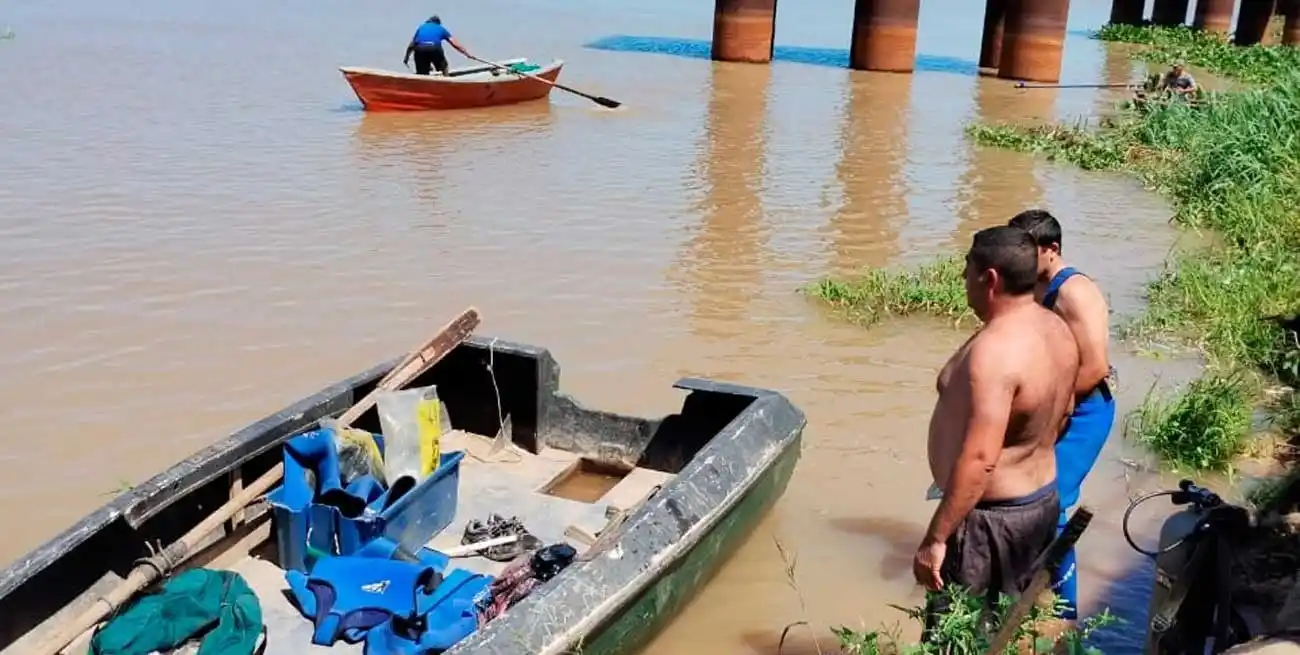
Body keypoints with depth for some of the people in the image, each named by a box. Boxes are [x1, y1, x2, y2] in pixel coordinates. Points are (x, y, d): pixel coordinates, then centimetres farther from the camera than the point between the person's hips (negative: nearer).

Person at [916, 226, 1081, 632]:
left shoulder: (995, 349, -28)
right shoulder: (1056, 329, 2)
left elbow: (979, 459, -33)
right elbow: (1063, 411, 18)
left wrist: (935, 538, -28)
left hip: (992, 516, -10)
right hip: (1042, 499, 10)